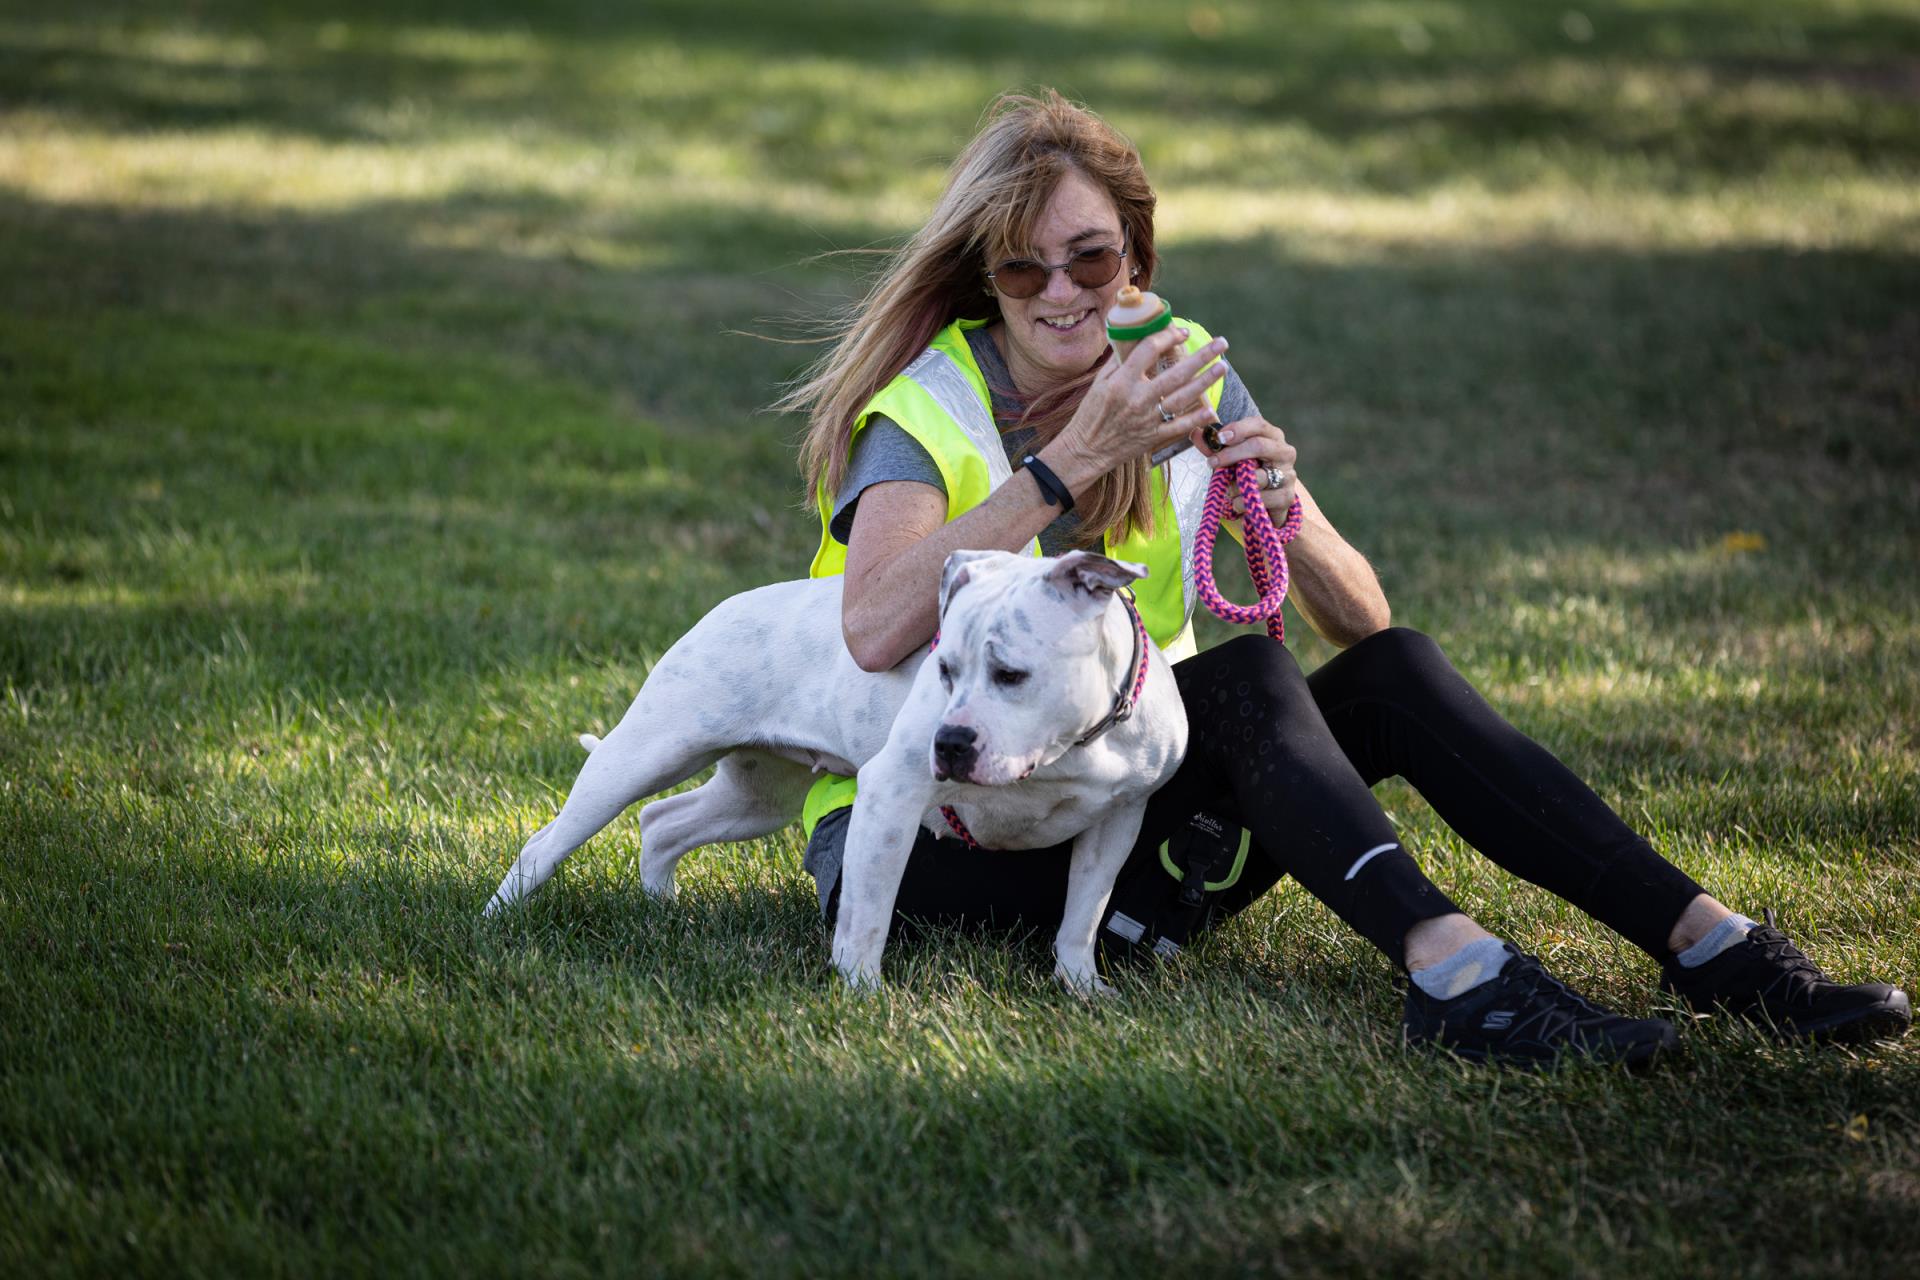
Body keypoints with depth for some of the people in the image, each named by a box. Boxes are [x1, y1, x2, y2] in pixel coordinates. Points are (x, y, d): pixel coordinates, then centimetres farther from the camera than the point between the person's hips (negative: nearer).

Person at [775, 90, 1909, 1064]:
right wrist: (1074, 460, -34)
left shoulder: (1185, 376, 3)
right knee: (1244, 674, -29)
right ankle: (1451, 967, -49)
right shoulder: (926, 406, -11)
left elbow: (1361, 621, -1)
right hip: (928, 839, -5)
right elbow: (875, 633, -34)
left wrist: (1287, 514, -22)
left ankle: (1707, 940, -28)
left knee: (1391, 672, -18)